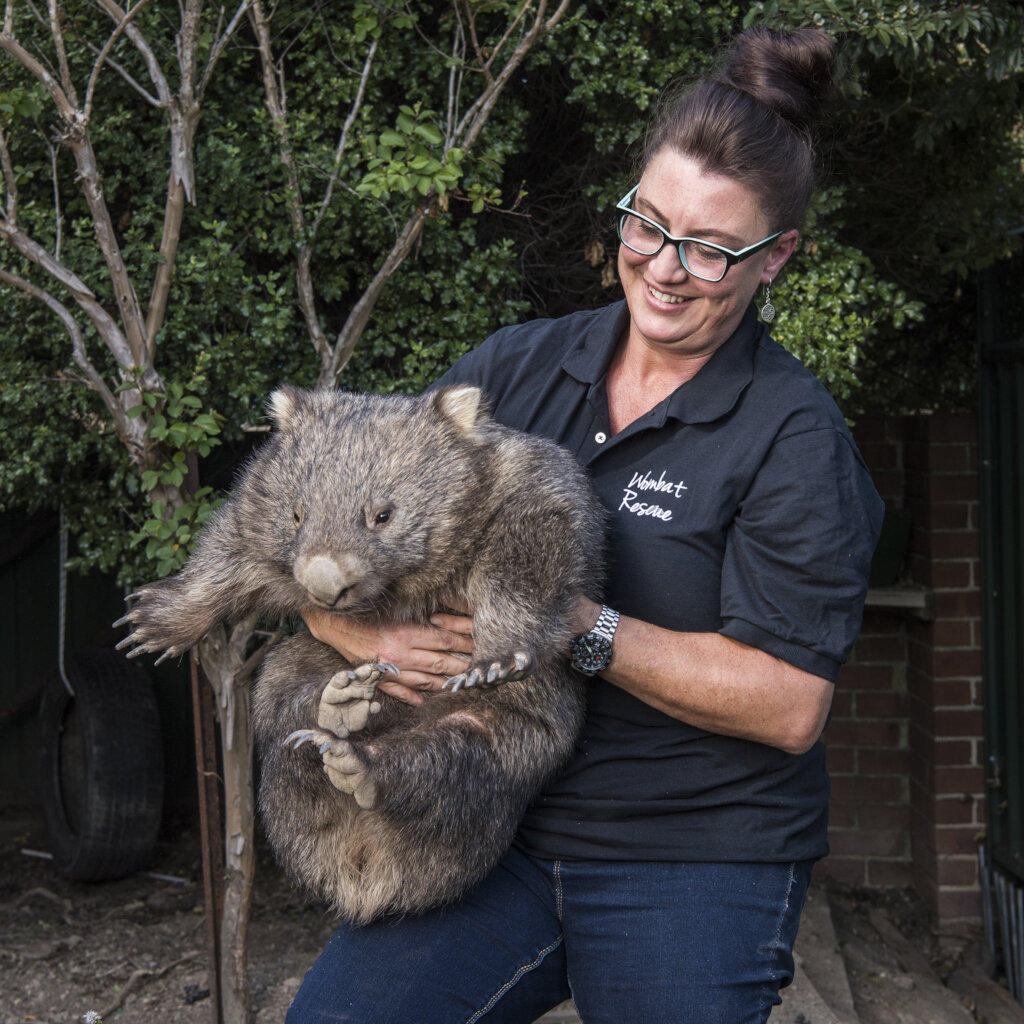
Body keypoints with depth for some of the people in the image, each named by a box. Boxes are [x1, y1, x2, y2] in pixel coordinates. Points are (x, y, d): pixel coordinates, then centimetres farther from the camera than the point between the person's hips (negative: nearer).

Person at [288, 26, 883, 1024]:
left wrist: (573, 624, -20)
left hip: (695, 870, -3)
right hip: (492, 834, 3)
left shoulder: (794, 435, -7)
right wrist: (355, 625, -15)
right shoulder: (512, 366, 6)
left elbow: (789, 704, -14)